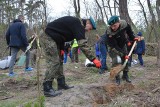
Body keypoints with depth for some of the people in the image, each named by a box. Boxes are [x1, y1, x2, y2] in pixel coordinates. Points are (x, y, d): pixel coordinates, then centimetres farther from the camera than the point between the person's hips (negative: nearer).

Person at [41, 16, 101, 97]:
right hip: (49, 37, -11)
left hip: (53, 38, 11)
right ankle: (47, 89, -12)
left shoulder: (75, 23, 14)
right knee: (54, 62, -14)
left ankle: (61, 84, 18)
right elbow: (83, 45, -26)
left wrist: (61, 49, 9)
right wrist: (93, 59, -26)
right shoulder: (78, 24, -18)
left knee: (59, 61, 12)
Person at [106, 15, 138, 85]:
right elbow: (114, 46, -32)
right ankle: (117, 78, 0)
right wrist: (123, 54, -34)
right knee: (115, 62, -14)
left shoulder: (125, 24, -26)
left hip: (122, 46, 4)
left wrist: (133, 38, 1)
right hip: (114, 48, -4)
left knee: (125, 60, 7)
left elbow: (129, 31, 1)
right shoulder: (109, 33, -37)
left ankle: (125, 75, 23)